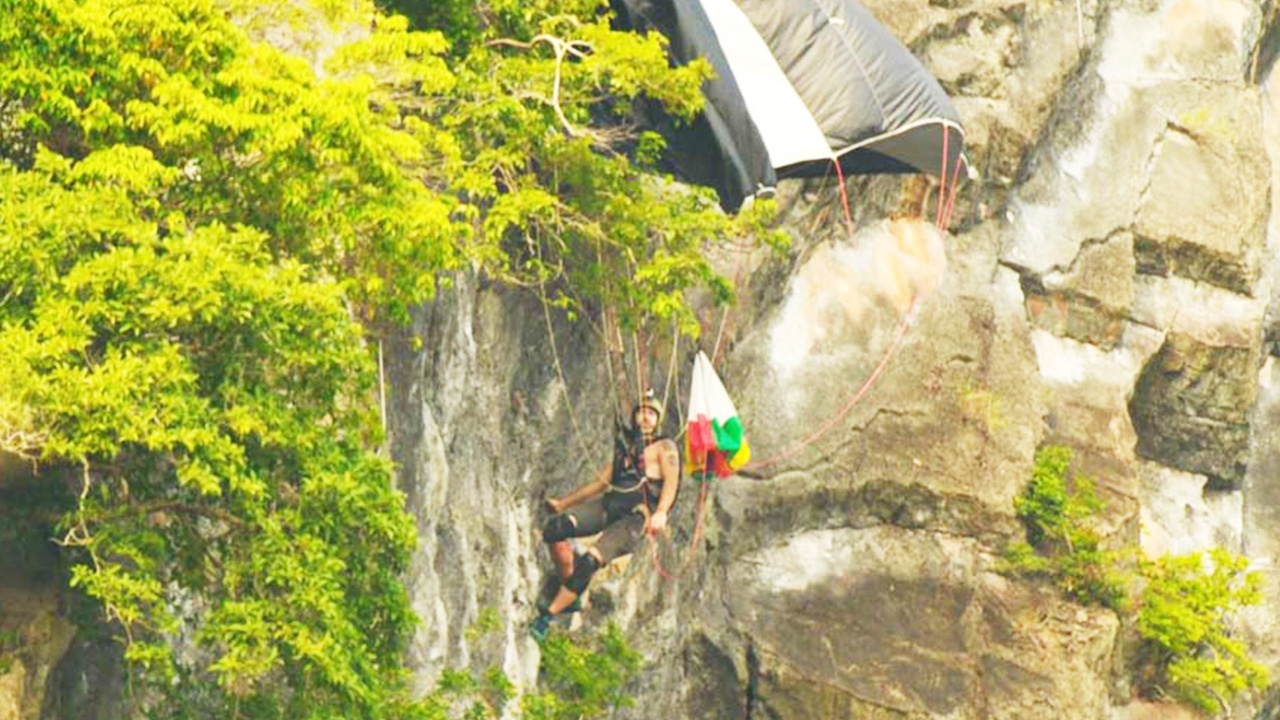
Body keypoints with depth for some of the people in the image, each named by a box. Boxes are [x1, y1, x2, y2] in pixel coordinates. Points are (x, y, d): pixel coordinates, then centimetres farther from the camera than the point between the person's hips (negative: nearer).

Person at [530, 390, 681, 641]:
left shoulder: (664, 447, 11)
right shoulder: (625, 447, 30)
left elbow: (671, 481, -5)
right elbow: (600, 482, 34)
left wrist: (661, 512, -24)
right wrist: (563, 502, 30)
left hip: (636, 514, -6)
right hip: (609, 504, 6)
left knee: (590, 561, -28)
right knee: (555, 527, -22)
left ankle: (549, 614, -22)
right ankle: (570, 597, -13)